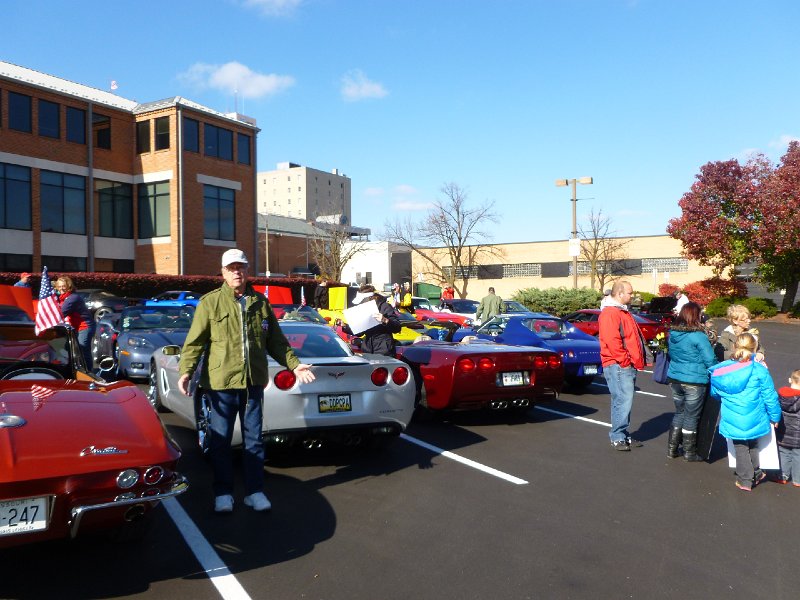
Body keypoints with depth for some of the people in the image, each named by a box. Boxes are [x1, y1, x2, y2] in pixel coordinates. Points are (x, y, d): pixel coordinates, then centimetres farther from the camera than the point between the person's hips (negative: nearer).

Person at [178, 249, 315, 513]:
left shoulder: (260, 302, 9)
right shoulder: (210, 302, -2)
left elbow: (276, 341, 14)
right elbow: (195, 341, -6)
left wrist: (294, 364, 9)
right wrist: (186, 371, -17)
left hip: (254, 381, 3)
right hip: (221, 382, -3)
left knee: (254, 439, 11)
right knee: (220, 441, 8)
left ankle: (254, 491, 24)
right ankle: (223, 493, 23)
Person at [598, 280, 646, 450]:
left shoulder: (623, 312, 21)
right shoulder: (610, 313, -12)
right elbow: (612, 342, -21)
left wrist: (637, 362, 17)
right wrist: (625, 361, -18)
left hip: (628, 366, 10)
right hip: (618, 366, -10)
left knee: (624, 401, 14)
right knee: (623, 401, -11)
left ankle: (624, 436, 21)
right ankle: (617, 437, -3)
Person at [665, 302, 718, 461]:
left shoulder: (672, 333, 3)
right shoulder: (698, 336, -17)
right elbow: (710, 360, -12)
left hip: (674, 379, 6)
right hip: (694, 382, -6)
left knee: (679, 412, 19)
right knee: (691, 416, 6)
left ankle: (672, 448, 22)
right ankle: (689, 453, 18)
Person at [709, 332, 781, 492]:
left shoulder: (720, 370, -7)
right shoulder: (759, 370, -15)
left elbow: (714, 392, 8)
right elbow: (770, 396, -7)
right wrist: (775, 417, 7)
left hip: (732, 421, 0)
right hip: (753, 420, 0)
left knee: (740, 448, 16)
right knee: (752, 445, 24)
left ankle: (745, 480, 23)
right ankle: (755, 474, 39)